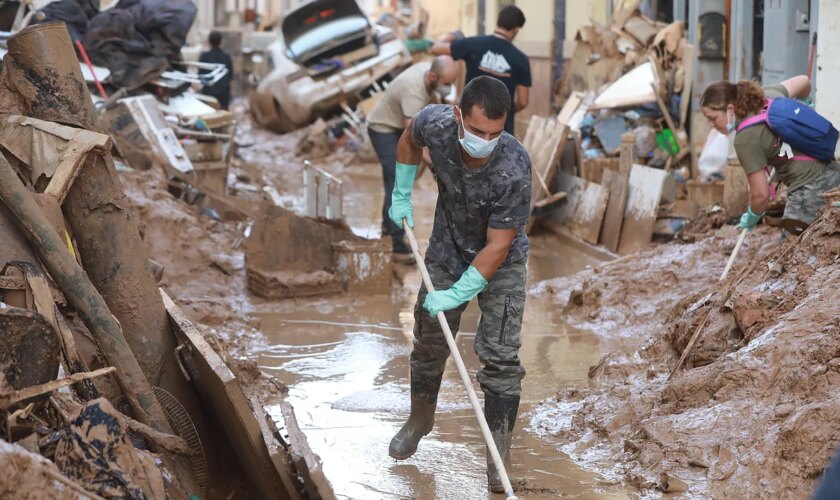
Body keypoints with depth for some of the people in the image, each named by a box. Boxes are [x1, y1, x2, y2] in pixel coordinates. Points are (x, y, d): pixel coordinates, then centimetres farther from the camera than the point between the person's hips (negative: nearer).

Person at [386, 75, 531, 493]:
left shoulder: (513, 169, -37)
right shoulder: (436, 123, -27)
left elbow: (498, 245, -29)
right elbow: (410, 137, 1)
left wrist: (458, 294, -26)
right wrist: (401, 196, 5)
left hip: (501, 263, -3)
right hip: (447, 251, 4)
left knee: (500, 355, -9)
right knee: (429, 342, 15)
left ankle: (499, 454, 1)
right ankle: (420, 420, 39)